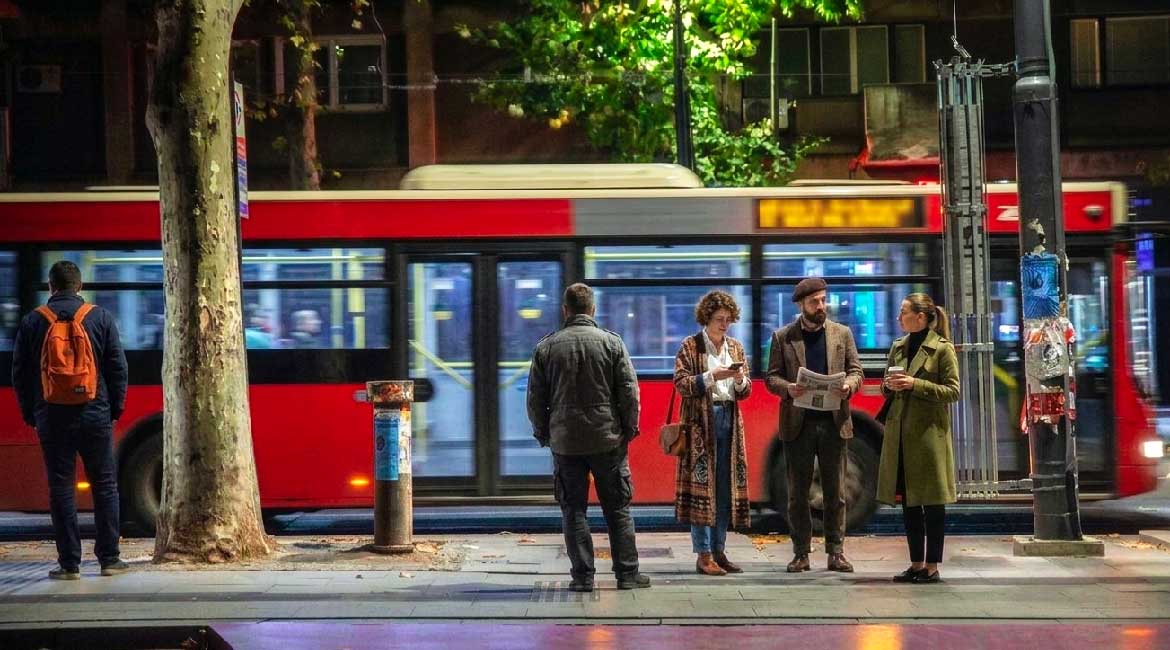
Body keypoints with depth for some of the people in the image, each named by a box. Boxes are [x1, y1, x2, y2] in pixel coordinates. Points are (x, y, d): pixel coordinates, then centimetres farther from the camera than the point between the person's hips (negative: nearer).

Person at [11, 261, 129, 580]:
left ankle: (69, 563, 4)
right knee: (105, 485, 7)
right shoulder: (101, 318, 0)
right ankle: (109, 559, 8)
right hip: (95, 416, 0)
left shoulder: (32, 322, 2)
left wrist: (30, 414, 14)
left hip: (51, 418, 0)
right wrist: (115, 408, 9)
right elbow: (118, 367, 0)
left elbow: (20, 374, 5)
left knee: (61, 488, 4)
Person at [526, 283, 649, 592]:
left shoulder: (546, 347, 0)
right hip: (608, 439, 0)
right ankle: (627, 573, 9)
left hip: (565, 441, 0)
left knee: (573, 510, 7)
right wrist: (629, 428, 9)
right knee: (617, 508, 8)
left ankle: (583, 576, 4)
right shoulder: (612, 342, -2)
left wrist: (543, 433, 14)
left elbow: (535, 398, 3)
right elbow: (629, 391, -3)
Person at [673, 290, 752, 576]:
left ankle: (719, 551, 11)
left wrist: (740, 380, -7)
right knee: (701, 485, -7)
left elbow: (745, 392, 15)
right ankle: (704, 555, -5)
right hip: (700, 422, -5)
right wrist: (712, 376, -17)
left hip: (730, 421, 5)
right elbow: (681, 384, -8)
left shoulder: (736, 348, 15)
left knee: (726, 487, 4)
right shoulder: (690, 346, 1)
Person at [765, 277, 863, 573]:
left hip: (834, 423, 1)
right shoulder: (782, 337, 5)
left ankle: (836, 551, 10)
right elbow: (771, 377, 4)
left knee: (835, 492, 4)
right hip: (798, 423, -1)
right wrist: (787, 388, -18)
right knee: (797, 493, 3)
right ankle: (801, 553, 9)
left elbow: (856, 370, 9)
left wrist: (849, 385, -14)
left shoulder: (842, 334, 9)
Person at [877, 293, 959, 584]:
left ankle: (932, 565, 4)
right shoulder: (898, 347, 14)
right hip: (899, 432, 7)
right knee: (907, 500, 9)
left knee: (931, 500, -2)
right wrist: (889, 386, -1)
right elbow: (887, 389, 22)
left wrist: (915, 384, -17)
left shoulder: (942, 349, -5)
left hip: (929, 432, -6)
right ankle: (916, 563, 17)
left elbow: (953, 391, -9)